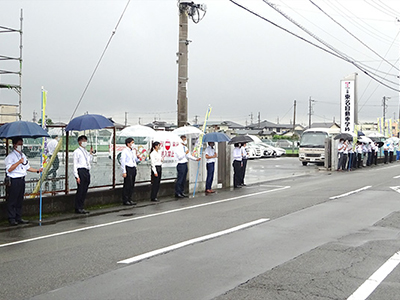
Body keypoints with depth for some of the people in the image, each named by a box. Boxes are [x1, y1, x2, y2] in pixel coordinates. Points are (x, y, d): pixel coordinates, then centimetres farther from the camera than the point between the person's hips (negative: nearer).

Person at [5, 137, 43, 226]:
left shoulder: (23, 155, 16)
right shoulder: (11, 156, -9)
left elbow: (27, 167, 22)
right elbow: (9, 169, -18)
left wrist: (37, 170, 13)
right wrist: (19, 162, -22)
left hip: (22, 180, 8)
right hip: (14, 181, -8)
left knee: (20, 200, 12)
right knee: (12, 200, -1)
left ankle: (19, 218, 19)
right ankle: (12, 219, 5)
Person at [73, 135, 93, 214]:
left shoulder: (86, 152, 20)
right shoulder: (77, 151, -2)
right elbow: (75, 164, -8)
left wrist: (91, 153, 14)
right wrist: (77, 176, -15)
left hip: (87, 172, 8)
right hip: (81, 171, -7)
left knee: (85, 191, 8)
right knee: (80, 190, -7)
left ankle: (81, 207, 15)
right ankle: (77, 208, -1)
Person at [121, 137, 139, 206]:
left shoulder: (133, 151, 15)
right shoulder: (125, 151, -7)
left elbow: (136, 160, 23)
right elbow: (122, 162, -10)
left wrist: (137, 156, 2)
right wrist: (124, 172, -15)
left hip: (133, 169, 7)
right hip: (128, 169, -7)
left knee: (132, 185, 9)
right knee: (127, 185, -6)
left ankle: (129, 200, 17)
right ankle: (125, 201, 1)